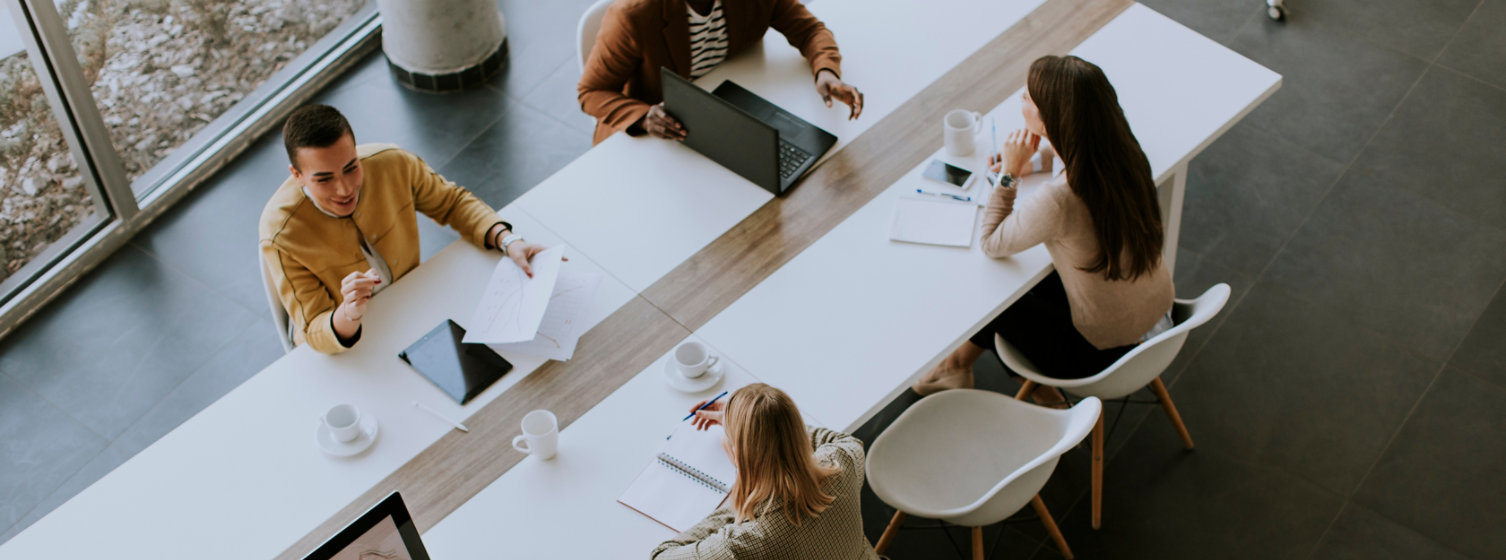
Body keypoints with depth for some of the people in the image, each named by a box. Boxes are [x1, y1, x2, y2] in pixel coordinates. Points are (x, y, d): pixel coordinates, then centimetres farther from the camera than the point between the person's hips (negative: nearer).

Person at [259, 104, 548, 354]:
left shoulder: (393, 164, -19)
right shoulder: (281, 236, -29)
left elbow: (452, 202, 0)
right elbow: (316, 332, -24)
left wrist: (508, 241, -18)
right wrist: (349, 315, -48)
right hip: (336, 345, -3)